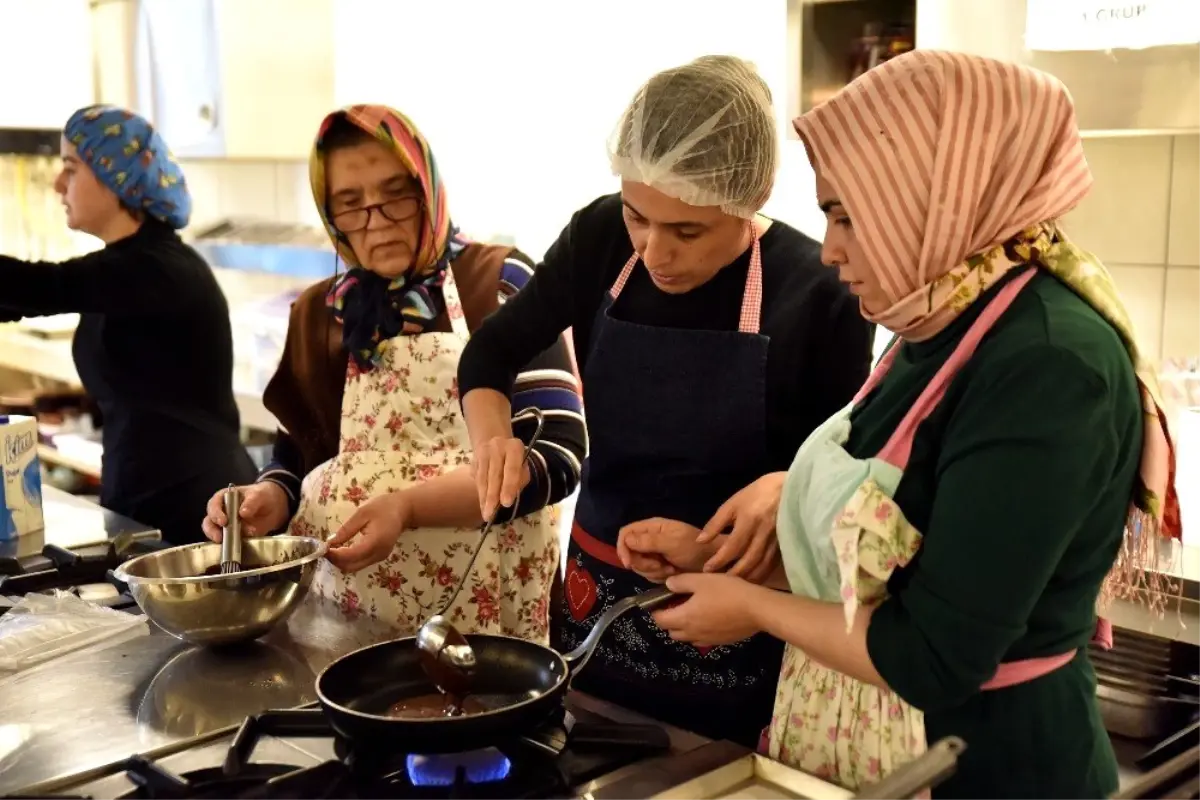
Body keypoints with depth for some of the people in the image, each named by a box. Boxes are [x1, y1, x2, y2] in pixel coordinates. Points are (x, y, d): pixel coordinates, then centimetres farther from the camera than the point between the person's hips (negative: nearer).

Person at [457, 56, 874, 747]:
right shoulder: (601, 239, -8)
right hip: (596, 597, 4)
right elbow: (492, 353, 4)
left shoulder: (816, 292, -17)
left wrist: (787, 485, -27)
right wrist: (493, 439, -16)